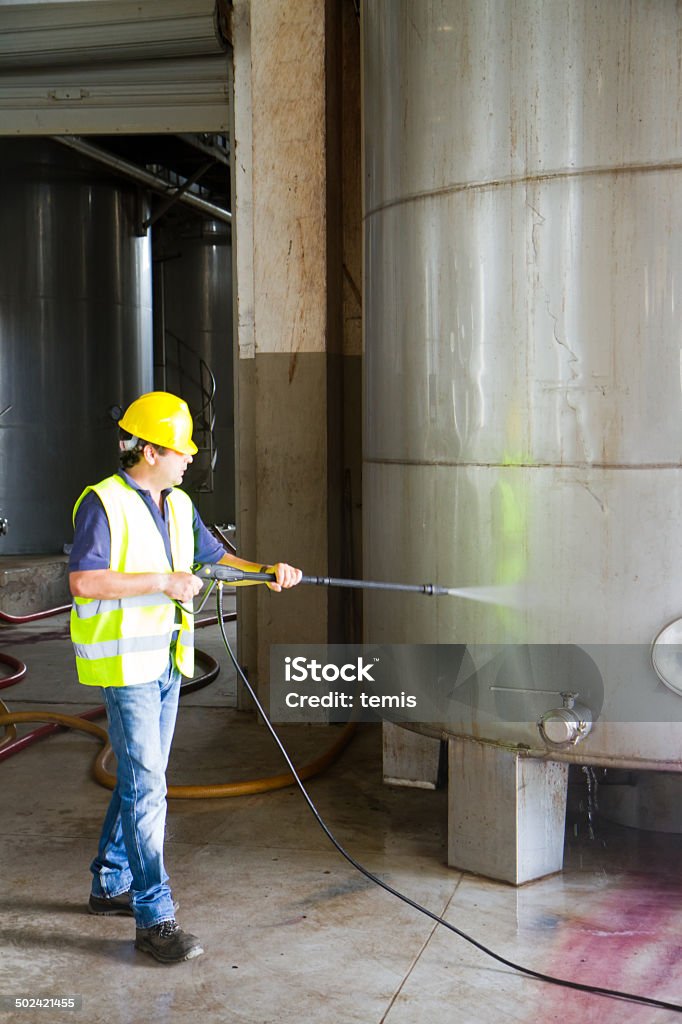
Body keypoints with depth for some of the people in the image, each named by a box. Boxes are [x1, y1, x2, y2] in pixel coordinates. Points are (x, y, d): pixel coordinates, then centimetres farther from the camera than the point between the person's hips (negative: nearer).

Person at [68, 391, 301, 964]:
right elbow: (83, 580, -21)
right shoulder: (103, 503, -13)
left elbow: (215, 557, 18)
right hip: (124, 663, -8)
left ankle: (110, 885, 31)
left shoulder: (179, 505, 12)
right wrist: (162, 582, -21)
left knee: (141, 779, 16)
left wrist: (268, 571, 1)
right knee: (146, 785, -9)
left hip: (167, 661, 8)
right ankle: (155, 919, -4)